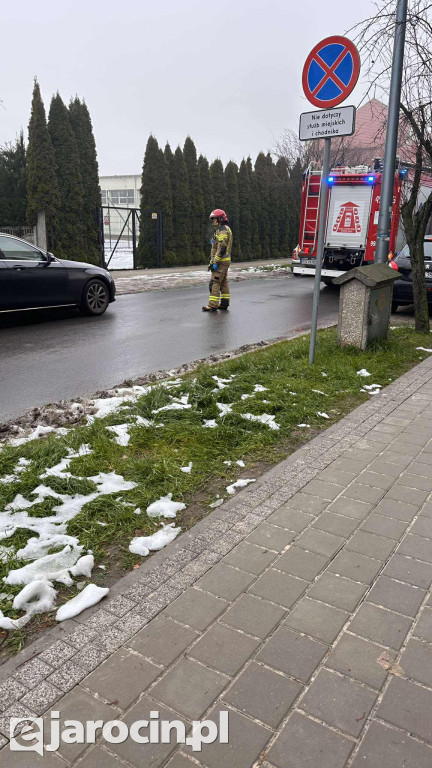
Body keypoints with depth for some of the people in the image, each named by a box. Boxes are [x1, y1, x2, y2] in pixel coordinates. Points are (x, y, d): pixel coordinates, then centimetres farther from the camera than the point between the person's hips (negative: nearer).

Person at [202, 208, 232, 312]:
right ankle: (224, 303, 17)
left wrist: (215, 262, -23)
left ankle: (213, 305, -11)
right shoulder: (225, 229, 19)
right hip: (225, 260, 11)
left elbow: (222, 248, -23)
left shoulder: (222, 230, -15)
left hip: (221, 261, -11)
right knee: (223, 282, 12)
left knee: (215, 283, -11)